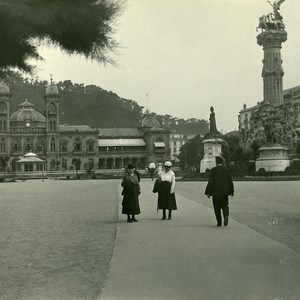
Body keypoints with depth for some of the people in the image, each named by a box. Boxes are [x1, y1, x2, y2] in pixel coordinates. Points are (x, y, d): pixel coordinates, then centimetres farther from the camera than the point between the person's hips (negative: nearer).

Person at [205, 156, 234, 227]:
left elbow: (210, 181, -9)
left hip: (216, 192, -2)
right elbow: (230, 180, 2)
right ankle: (226, 215, -18)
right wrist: (232, 191, 10)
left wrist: (208, 192, -5)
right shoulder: (226, 169, 3)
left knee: (217, 207, 10)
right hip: (224, 191, 2)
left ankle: (219, 222, 10)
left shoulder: (213, 170, -6)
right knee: (224, 205, 11)